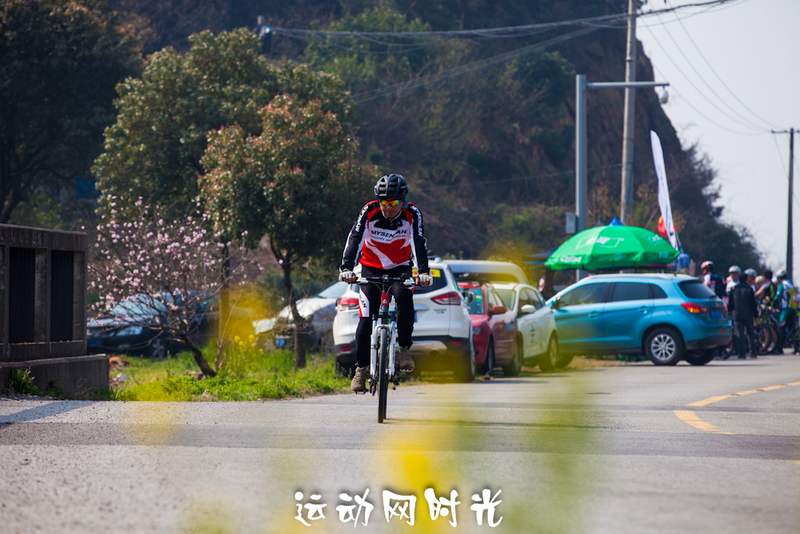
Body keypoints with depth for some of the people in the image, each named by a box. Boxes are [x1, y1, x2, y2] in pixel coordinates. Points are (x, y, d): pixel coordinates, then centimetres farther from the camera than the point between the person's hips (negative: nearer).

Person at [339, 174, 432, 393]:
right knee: (366, 319, -12)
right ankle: (361, 368, 1)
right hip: (372, 268, 0)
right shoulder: (369, 211, -19)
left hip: (400, 268, 0)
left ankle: (404, 348, -19)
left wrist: (423, 271, -44)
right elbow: (355, 239, -28)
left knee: (404, 296, -33)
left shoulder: (412, 214, -18)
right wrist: (346, 268, -43)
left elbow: (419, 243, -28)